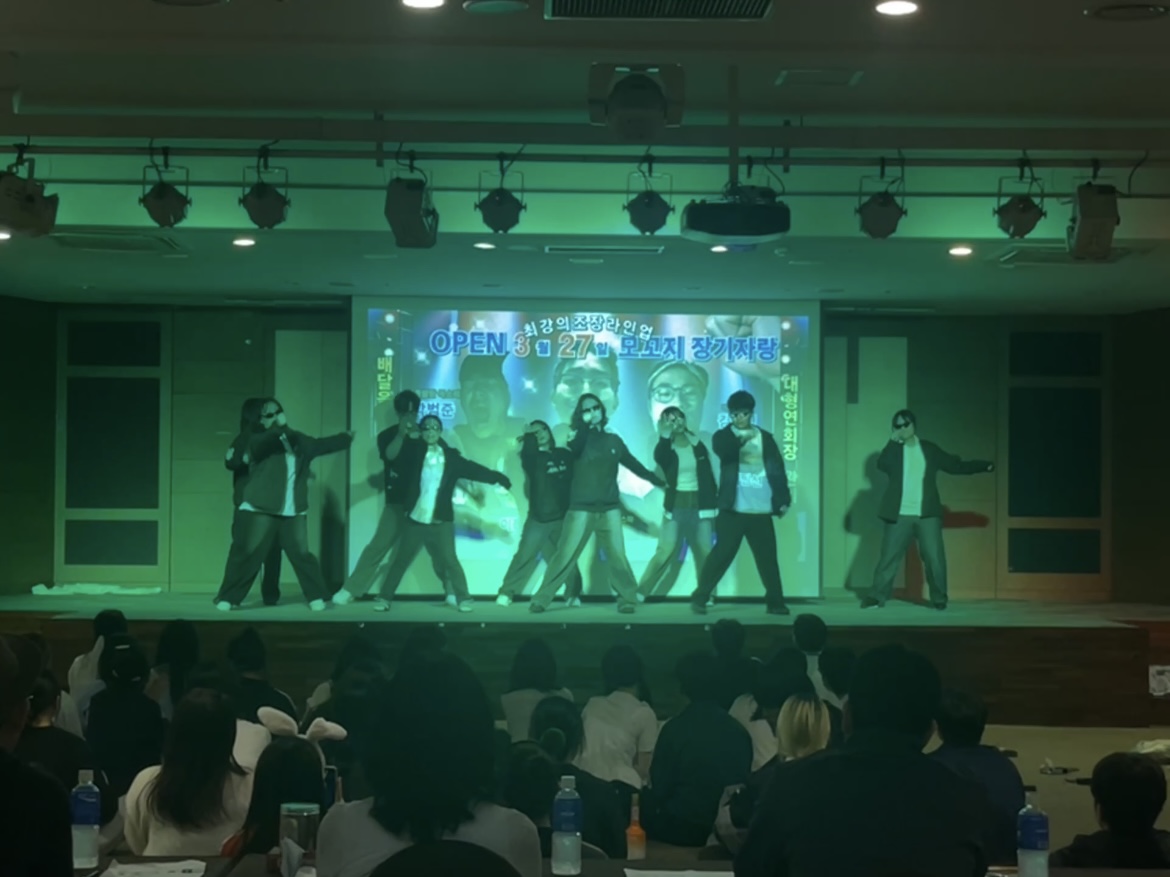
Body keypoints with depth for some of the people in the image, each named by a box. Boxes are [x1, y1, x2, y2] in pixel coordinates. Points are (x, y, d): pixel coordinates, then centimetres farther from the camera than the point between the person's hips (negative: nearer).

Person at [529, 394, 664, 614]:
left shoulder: (613, 440, 11)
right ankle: (540, 599, 0)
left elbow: (633, 464, 19)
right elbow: (574, 449, -21)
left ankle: (628, 598, 6)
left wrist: (658, 481, 22)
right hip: (581, 508, -2)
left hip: (610, 508, 2)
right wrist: (586, 424, -20)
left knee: (617, 556, -5)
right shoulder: (580, 437, 3)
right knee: (565, 556, -5)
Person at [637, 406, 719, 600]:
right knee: (665, 550, -9)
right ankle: (640, 592, -4)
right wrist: (665, 435, -33)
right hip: (675, 504, -2)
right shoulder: (666, 447, -1)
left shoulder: (698, 444, 5)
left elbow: (709, 475, 8)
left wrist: (713, 504, 5)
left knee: (704, 552, 2)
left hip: (699, 504, 2)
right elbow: (659, 458, -26)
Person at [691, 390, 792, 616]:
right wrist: (739, 439, -37)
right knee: (722, 553, -4)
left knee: (768, 557, 6)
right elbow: (721, 449, -21)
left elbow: (777, 469, 10)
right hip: (733, 509, -3)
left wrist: (783, 499, 2)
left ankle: (775, 601, 16)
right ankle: (700, 597, 5)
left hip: (761, 510, 3)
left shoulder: (765, 437, 11)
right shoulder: (724, 436, 3)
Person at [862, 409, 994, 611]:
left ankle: (939, 599, 9)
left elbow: (956, 466, 11)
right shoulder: (894, 449, 5)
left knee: (935, 558, -4)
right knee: (889, 556, 1)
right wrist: (894, 442, -15)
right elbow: (882, 465, -14)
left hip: (927, 515, 1)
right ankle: (877, 597, 9)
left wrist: (984, 465, 5)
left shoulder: (930, 449, 9)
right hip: (899, 515, -1)